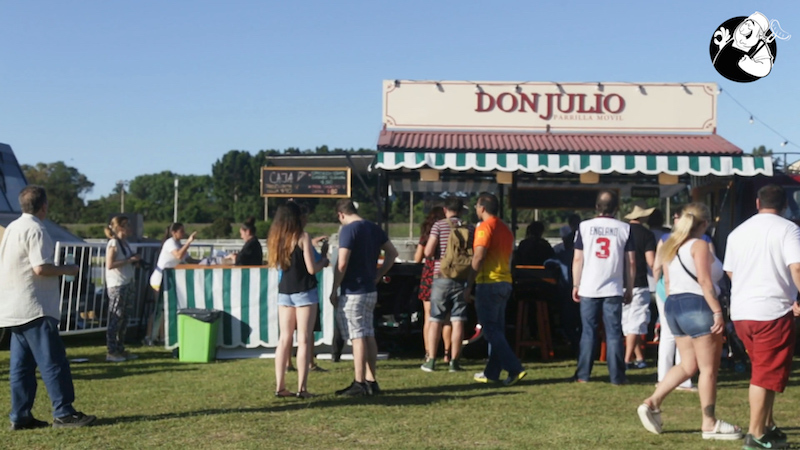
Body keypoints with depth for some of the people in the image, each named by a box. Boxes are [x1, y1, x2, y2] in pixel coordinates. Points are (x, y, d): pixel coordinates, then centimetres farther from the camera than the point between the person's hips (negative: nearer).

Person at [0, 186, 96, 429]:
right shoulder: (35, 230, -13)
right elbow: (40, 268, -21)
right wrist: (66, 270, -7)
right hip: (35, 308, -10)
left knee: (21, 363, 10)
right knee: (53, 361, -7)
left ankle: (20, 416, 12)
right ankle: (63, 413, -6)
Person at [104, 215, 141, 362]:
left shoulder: (124, 242, 15)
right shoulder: (113, 243, -11)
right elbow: (110, 265, -19)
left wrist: (134, 260, 5)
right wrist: (129, 260, -18)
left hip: (126, 284, 9)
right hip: (116, 285, -9)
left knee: (123, 318, 12)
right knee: (115, 318, -5)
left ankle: (120, 349, 20)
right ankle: (111, 352, 0)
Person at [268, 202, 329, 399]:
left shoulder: (276, 238, 7)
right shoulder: (302, 236, -10)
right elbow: (311, 268, -14)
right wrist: (324, 261, 8)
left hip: (284, 292, 5)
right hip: (304, 291, -5)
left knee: (284, 339, 10)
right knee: (304, 340, -2)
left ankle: (280, 386, 10)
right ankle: (301, 388, -2)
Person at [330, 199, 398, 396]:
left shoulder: (348, 230, -14)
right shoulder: (374, 228, 10)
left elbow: (342, 263, -19)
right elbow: (392, 253, 15)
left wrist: (334, 291, -11)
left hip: (353, 292, -8)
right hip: (370, 291, 8)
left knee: (358, 337, -5)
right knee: (369, 336, 12)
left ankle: (359, 384, -1)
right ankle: (371, 381, 17)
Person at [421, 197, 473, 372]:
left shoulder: (438, 225, -3)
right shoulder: (469, 229, 3)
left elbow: (428, 252, -10)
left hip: (441, 278, -1)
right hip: (461, 279, 1)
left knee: (436, 320, 5)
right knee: (457, 321, 3)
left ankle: (431, 360, 6)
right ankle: (454, 361, 4)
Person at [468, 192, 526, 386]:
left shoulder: (485, 227, -11)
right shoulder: (505, 228, 16)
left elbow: (478, 257, -18)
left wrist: (469, 284, -14)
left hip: (489, 283, -9)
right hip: (505, 282, 9)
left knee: (491, 330, -5)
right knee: (497, 330, 12)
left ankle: (515, 369, -12)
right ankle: (492, 372, 16)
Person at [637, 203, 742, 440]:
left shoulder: (671, 246, 16)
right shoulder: (699, 245, -8)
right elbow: (704, 280, -17)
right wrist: (717, 311, -19)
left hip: (673, 305, 9)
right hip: (697, 305, -9)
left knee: (688, 365, 14)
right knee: (709, 368, 0)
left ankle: (652, 403, 5)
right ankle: (710, 424, 5)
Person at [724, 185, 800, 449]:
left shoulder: (737, 232, 13)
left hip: (740, 312, 6)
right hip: (773, 311, -6)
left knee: (763, 370, 20)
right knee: (768, 374, 1)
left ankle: (768, 426, 25)